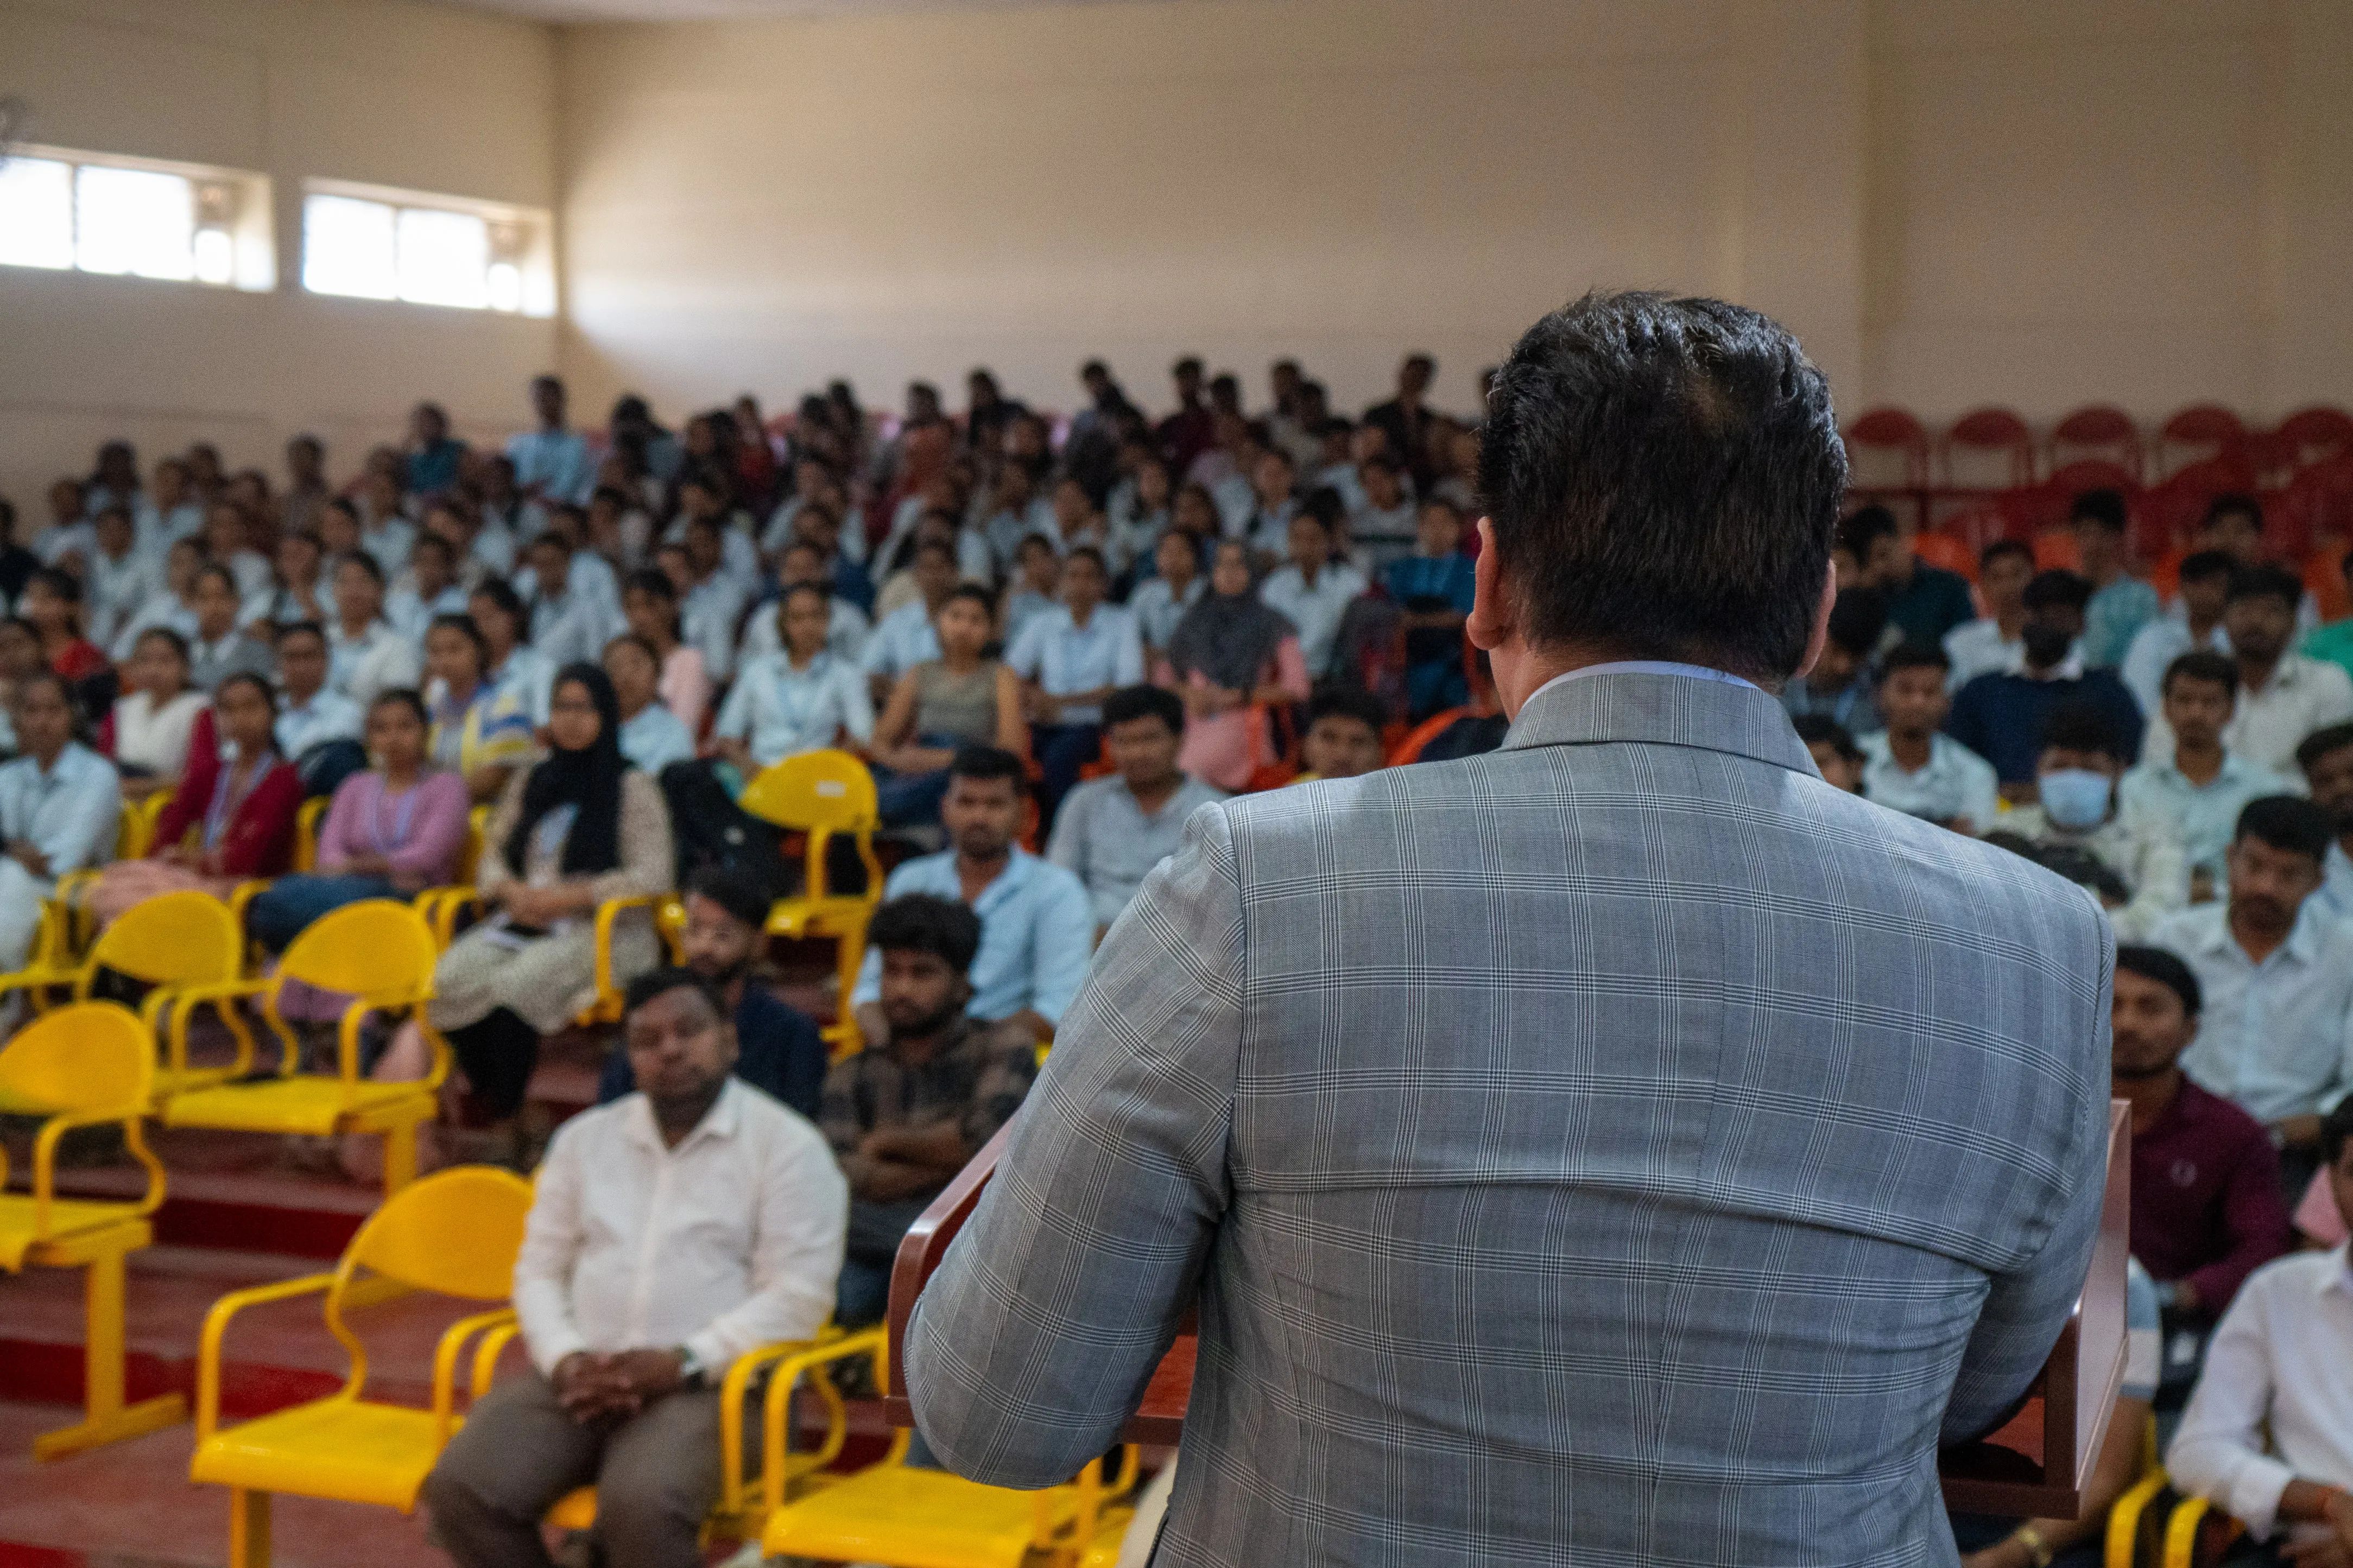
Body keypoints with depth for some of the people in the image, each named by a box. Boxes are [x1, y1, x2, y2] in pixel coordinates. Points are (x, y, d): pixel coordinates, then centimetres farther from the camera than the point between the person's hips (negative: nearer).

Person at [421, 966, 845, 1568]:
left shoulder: (788, 1144, 1)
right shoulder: (585, 1138, 17)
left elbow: (798, 1296, -7)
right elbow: (539, 1270, 15)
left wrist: (683, 1363, -17)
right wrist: (564, 1357, -5)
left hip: (713, 1381, -5)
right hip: (583, 1375, 5)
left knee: (640, 1505, -35)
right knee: (460, 1488, -21)